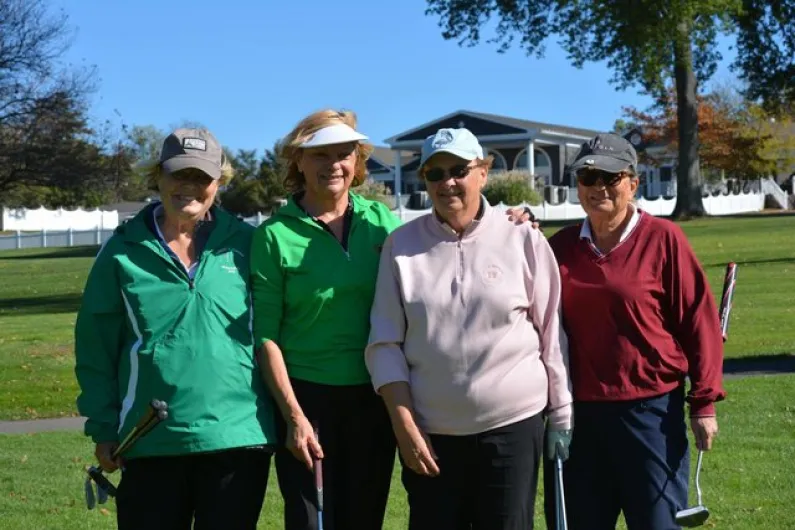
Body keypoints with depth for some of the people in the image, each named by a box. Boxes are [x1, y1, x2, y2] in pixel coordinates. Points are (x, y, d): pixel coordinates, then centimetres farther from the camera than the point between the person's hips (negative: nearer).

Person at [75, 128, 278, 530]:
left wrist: (282, 415, 5)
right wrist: (103, 428, 2)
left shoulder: (245, 244, 2)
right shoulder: (124, 251, 1)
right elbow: (96, 348, 4)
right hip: (150, 443, 0)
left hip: (237, 438, 0)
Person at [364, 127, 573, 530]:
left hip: (513, 424, -1)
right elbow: (384, 343, 1)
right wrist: (404, 425, -5)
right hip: (429, 431, 1)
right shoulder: (401, 245, 1)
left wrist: (561, 414, 4)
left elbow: (551, 332, 3)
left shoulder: (523, 239, -2)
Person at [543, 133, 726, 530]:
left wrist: (704, 402, -8)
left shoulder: (662, 238, -6)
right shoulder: (561, 245, 5)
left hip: (650, 409, -4)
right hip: (579, 411, 4)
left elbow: (697, 320, -5)